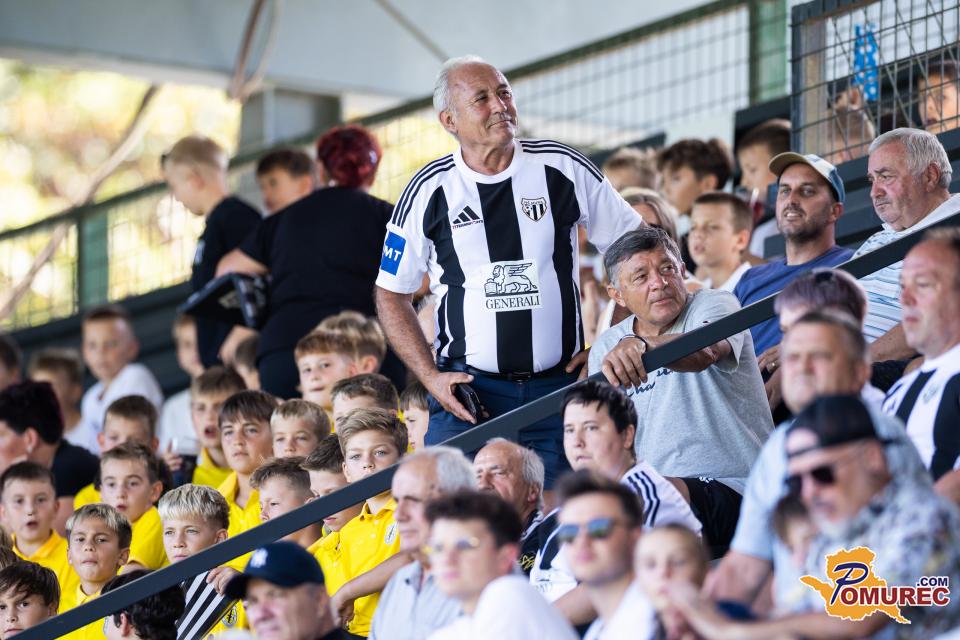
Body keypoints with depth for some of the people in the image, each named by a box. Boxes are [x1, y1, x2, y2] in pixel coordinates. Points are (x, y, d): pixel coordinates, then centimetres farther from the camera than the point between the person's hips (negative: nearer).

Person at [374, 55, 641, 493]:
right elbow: (392, 296, 9)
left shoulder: (563, 168, 2)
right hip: (467, 390, -1)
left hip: (559, 387, 1)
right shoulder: (430, 191, 1)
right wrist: (431, 377, -2)